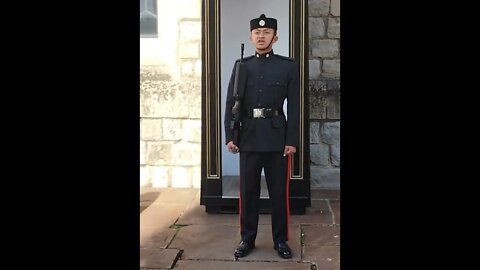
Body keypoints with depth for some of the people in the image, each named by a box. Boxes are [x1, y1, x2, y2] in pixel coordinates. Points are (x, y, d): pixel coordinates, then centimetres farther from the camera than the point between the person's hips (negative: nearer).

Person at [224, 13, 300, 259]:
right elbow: (231, 104, 4)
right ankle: (247, 239, 22)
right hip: (248, 137, 1)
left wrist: (292, 140, -6)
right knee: (248, 191, 8)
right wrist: (229, 136, -3)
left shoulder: (288, 66, 2)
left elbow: (294, 107, 0)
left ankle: (280, 240, 21)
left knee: (279, 191, 6)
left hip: (278, 137, -1)